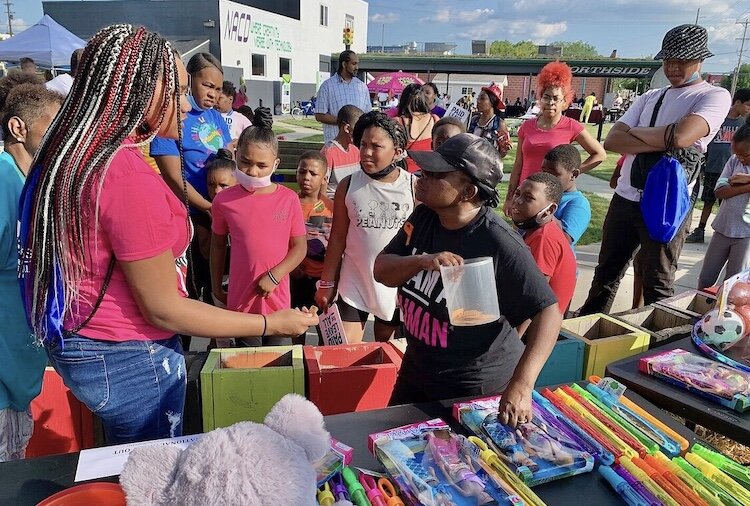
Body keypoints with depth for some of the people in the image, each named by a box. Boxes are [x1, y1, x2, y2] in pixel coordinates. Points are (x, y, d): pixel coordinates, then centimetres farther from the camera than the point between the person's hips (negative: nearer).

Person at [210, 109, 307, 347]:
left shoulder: (288, 199, -7)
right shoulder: (224, 200, -6)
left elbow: (300, 247, -3)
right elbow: (218, 245, 6)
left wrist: (274, 276, -14)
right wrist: (216, 286, 12)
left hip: (277, 297, 1)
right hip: (241, 298, 0)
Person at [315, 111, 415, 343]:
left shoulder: (414, 187, -9)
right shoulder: (348, 185, -5)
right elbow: (337, 239, 1)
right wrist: (327, 284, 3)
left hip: (396, 285, 0)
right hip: (353, 283, 1)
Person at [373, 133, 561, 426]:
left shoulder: (499, 243, -28)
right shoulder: (423, 216, -8)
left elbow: (548, 311, -25)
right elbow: (382, 271, -6)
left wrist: (521, 386, -35)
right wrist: (422, 261, -28)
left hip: (476, 386, -6)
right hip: (416, 369, 7)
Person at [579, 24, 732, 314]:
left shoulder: (715, 96, -4)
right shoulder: (649, 97, 13)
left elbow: (680, 136, -24)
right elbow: (611, 142, -1)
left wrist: (634, 132, -7)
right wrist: (661, 144, -15)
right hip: (624, 199, 6)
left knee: (657, 285, 6)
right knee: (606, 272, 16)